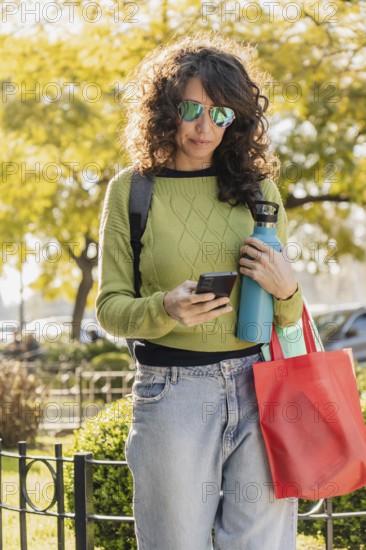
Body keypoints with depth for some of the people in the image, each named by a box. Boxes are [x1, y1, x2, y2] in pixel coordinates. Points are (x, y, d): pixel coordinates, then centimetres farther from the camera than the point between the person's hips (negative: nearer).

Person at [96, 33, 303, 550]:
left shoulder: (257, 187, 8)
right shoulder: (130, 190, 2)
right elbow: (110, 306, 2)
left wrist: (285, 289, -8)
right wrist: (167, 310, -18)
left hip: (260, 389, 2)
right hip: (172, 393, -2)